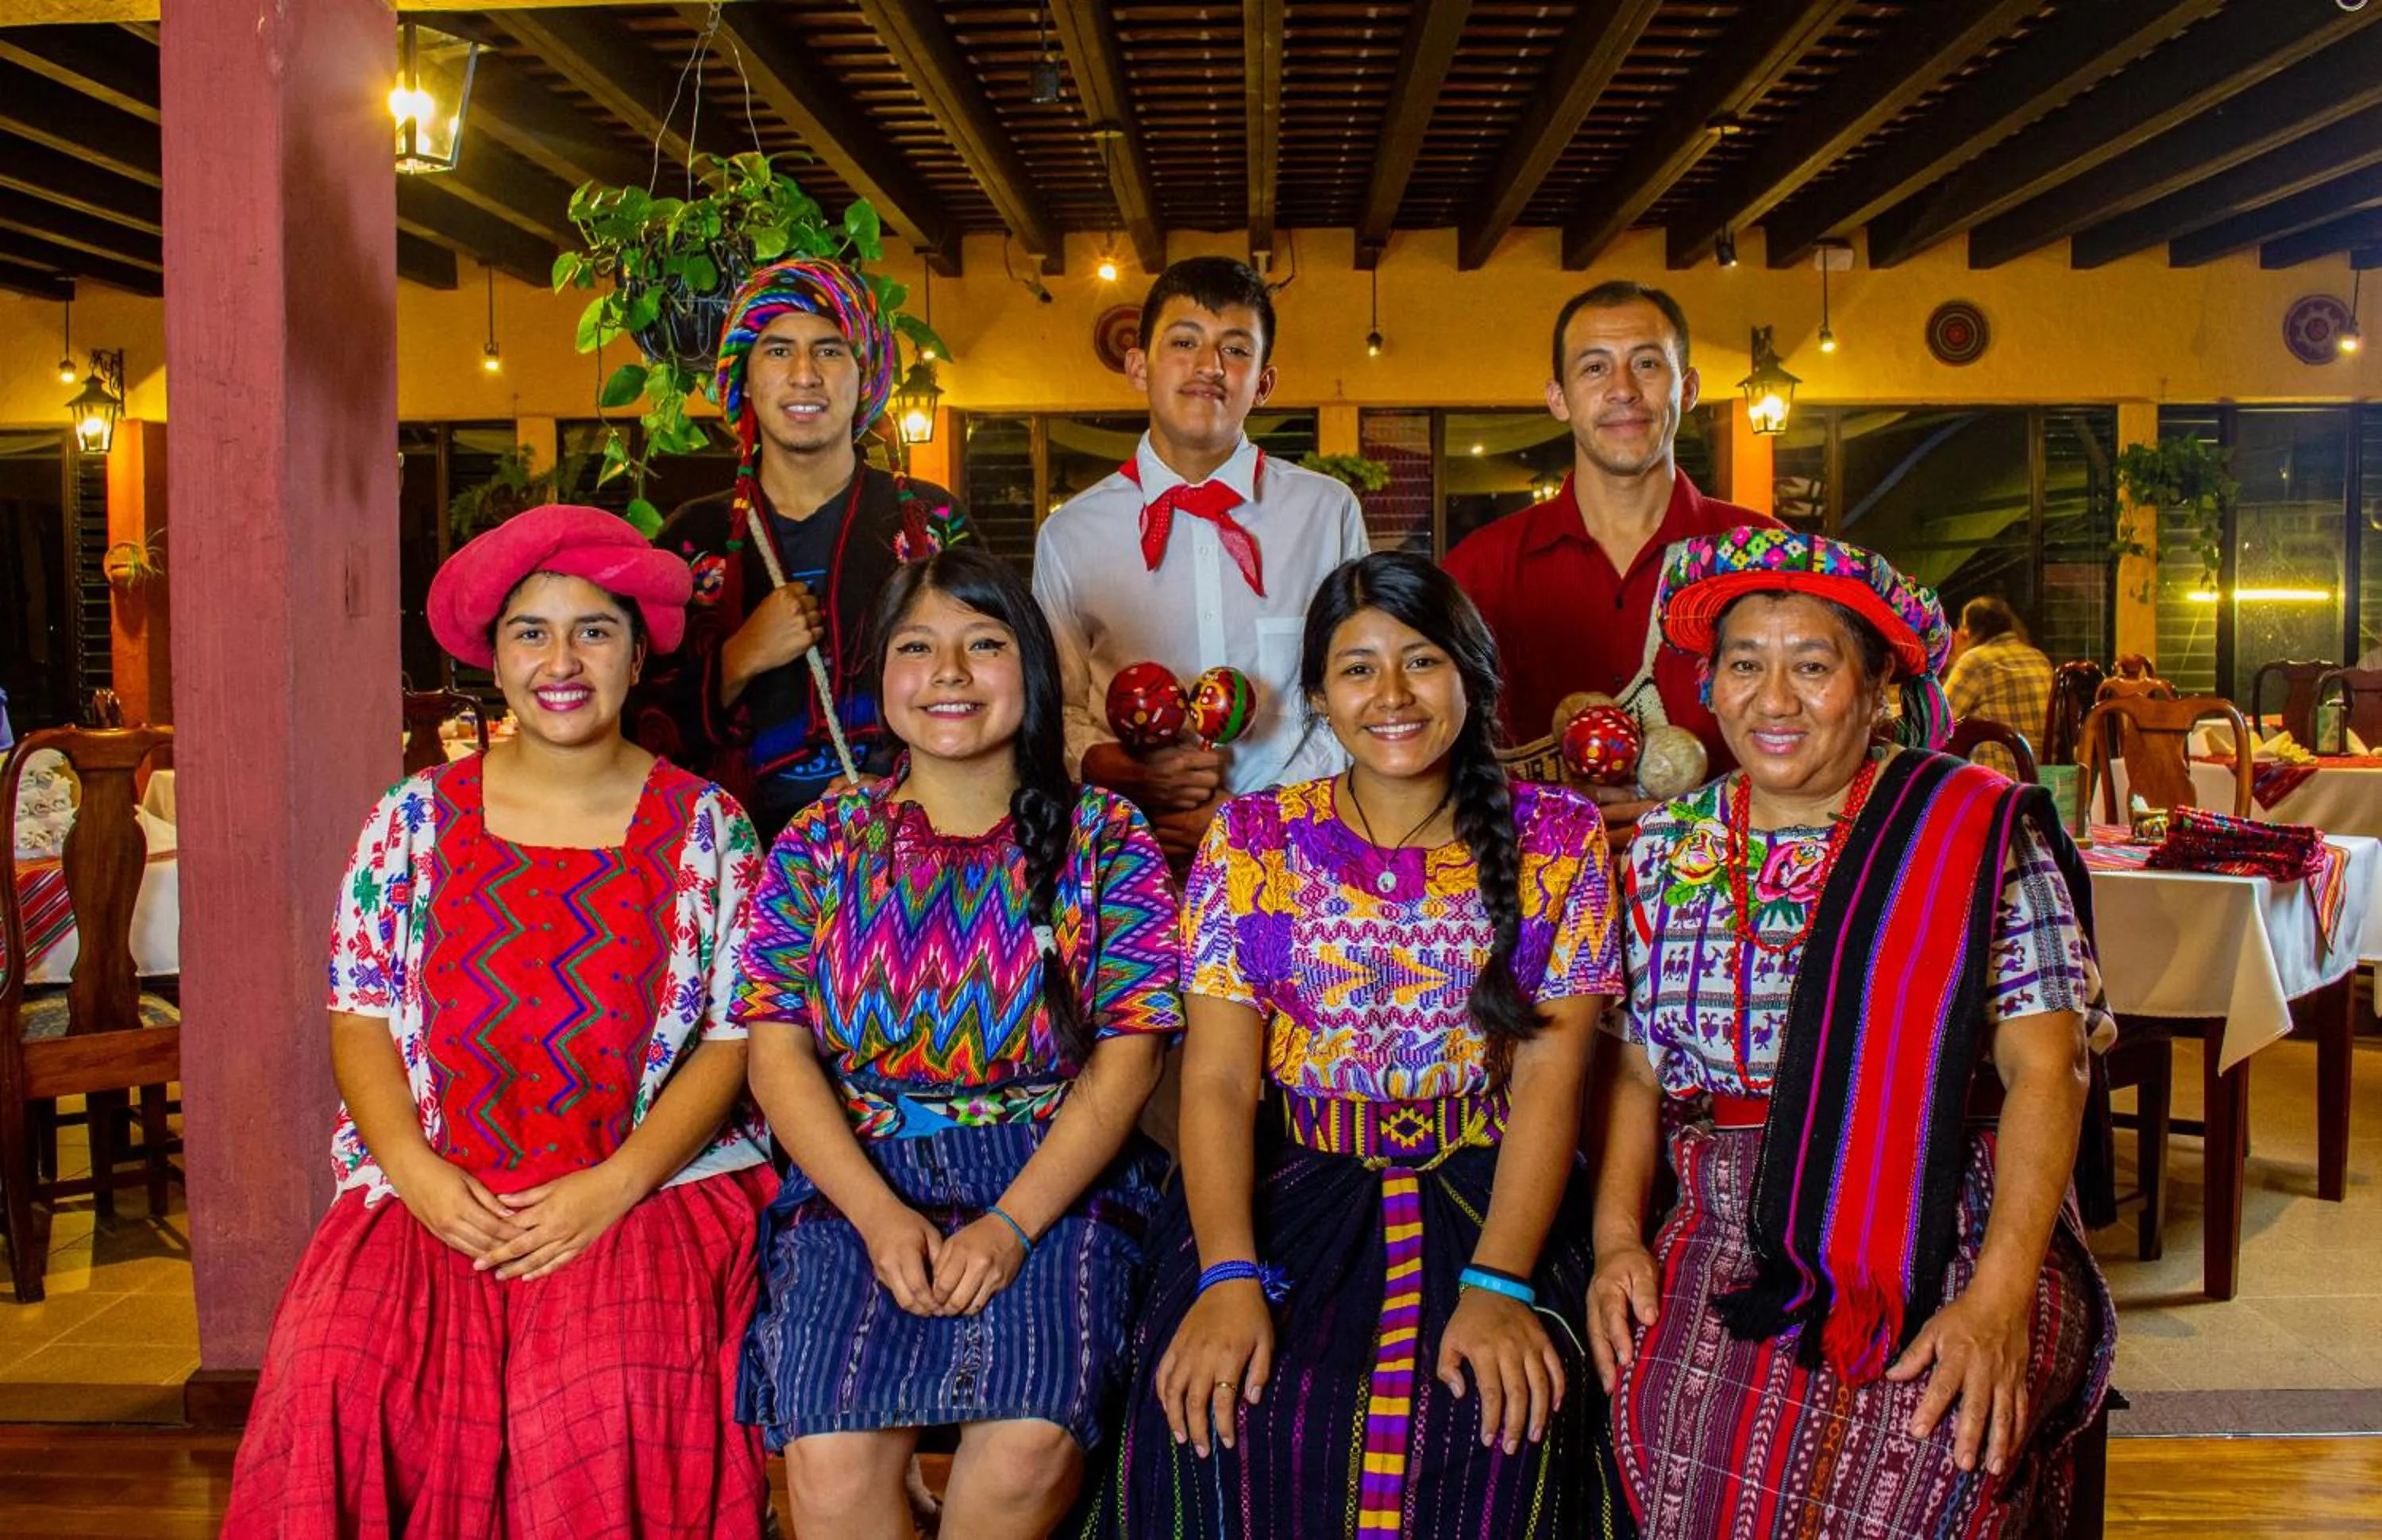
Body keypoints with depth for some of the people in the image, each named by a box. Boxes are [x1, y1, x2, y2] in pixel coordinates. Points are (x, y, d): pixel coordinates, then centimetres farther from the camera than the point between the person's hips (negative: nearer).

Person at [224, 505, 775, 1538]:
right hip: (436, 1189, 2)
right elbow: (360, 1017, 7)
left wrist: (615, 1185, -14)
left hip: (651, 1184, -2)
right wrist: (415, 1169, -10)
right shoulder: (414, 819, 8)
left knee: (607, 1395, -28)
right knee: (333, 1377, -23)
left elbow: (732, 1038, -1)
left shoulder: (706, 826, 2)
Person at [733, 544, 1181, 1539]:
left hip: (1053, 1180, 0)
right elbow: (778, 1050, 2)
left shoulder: (1104, 841, 5)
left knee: (1030, 1442, -25)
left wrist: (1013, 1224, -15)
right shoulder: (819, 845, 9)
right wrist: (880, 1214, -13)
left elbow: (1128, 1055, -2)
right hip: (858, 1179, 1)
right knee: (830, 1458, -23)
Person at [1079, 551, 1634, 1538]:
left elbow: (1549, 1084, -5)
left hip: (1484, 1190, 0)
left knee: (1497, 1416, -25)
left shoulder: (1558, 840, 2)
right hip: (1291, 1183, 0)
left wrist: (1499, 1282, -19)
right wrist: (1230, 1276, -20)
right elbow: (1218, 1080, -5)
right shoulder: (1252, 841, 2)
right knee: (1220, 1407, -24)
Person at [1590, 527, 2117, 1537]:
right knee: (1684, 1441, -25)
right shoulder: (1666, 849, 10)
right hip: (1721, 1244, 3)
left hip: (1946, 1240, -2)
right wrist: (1617, 1236, -4)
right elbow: (1636, 1068, 12)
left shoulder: (1982, 832, -1)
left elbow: (2044, 1073, -8)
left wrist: (1997, 1298, -18)